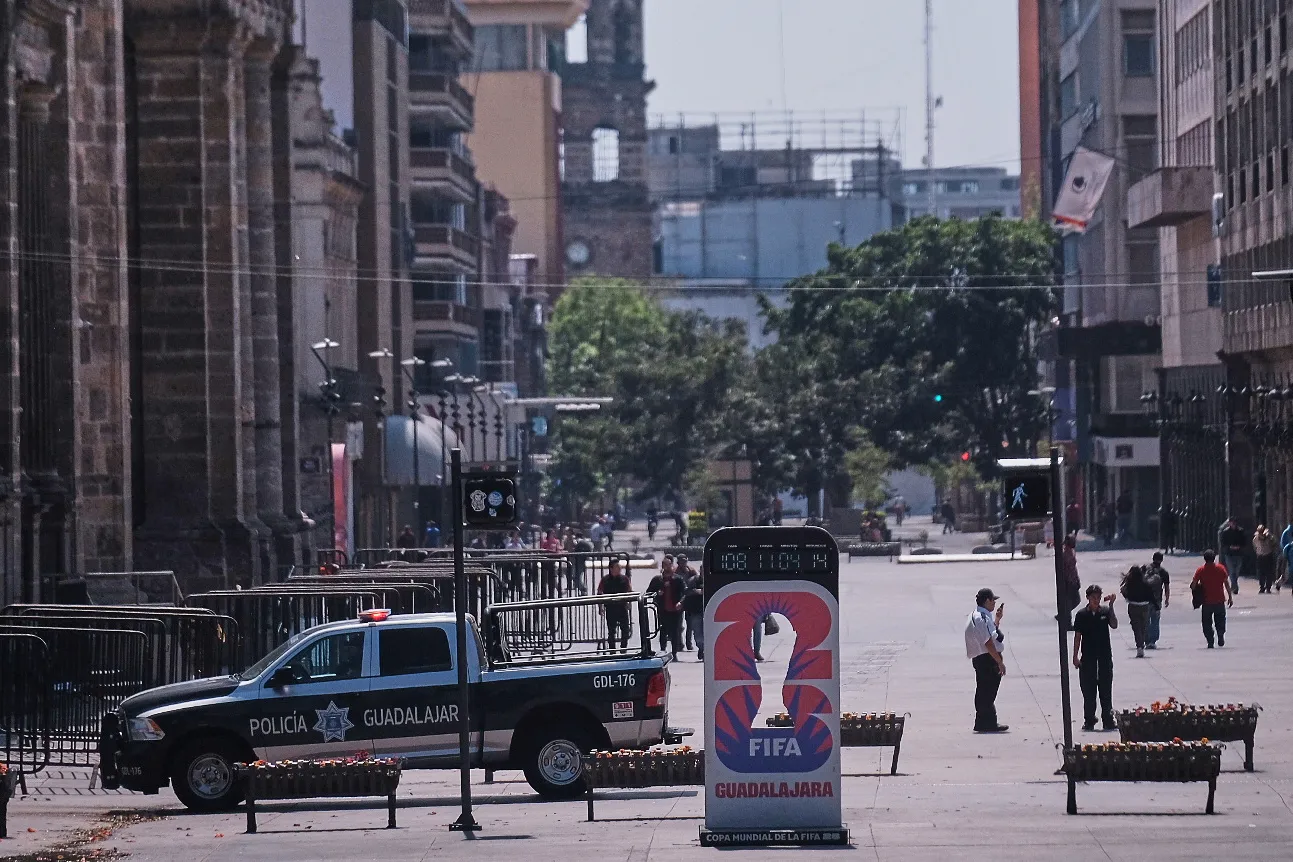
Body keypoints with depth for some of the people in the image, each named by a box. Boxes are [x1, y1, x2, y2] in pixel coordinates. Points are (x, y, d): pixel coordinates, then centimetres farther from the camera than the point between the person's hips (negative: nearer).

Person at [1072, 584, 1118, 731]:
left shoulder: (1105, 611, 2)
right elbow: (1077, 636, 3)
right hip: (1088, 657, 0)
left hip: (1105, 655, 0)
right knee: (1088, 691, 3)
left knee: (1106, 688, 3)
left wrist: (1111, 606, -18)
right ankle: (1089, 721, 10)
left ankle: (1108, 720, 8)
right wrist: (1075, 656, -1)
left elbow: (1114, 625, -13)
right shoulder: (1081, 614, 1)